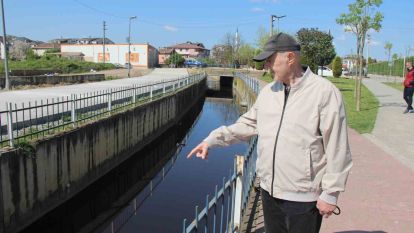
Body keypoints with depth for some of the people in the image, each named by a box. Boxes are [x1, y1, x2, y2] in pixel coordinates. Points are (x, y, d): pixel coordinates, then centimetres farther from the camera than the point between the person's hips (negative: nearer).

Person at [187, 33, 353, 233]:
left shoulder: (324, 92, -15)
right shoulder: (268, 91, 4)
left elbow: (337, 149, -14)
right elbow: (247, 124, 12)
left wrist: (330, 193, -12)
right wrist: (213, 139, 4)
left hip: (304, 197, -6)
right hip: (269, 191, 6)